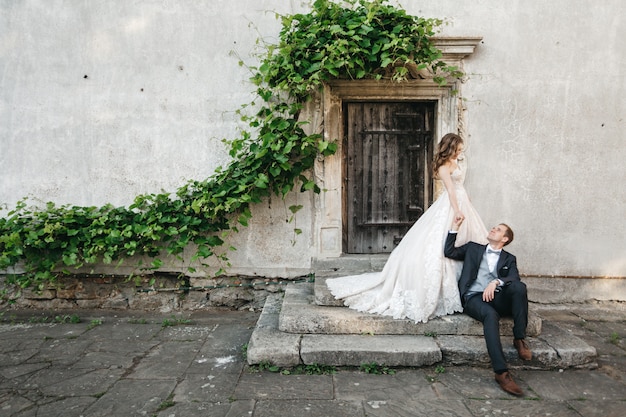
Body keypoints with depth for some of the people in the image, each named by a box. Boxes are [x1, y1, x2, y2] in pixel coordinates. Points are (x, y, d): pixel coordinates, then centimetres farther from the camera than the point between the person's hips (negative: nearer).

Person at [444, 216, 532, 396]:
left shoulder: (509, 259, 20)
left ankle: (520, 338, -17)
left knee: (519, 287, -30)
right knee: (490, 315, -36)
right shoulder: (473, 248, 22)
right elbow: (449, 252, 10)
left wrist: (496, 282, -21)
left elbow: (514, 278, -1)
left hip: (497, 298, 2)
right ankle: (501, 372, -39)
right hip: (474, 298, -1)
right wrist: (454, 228, 6)